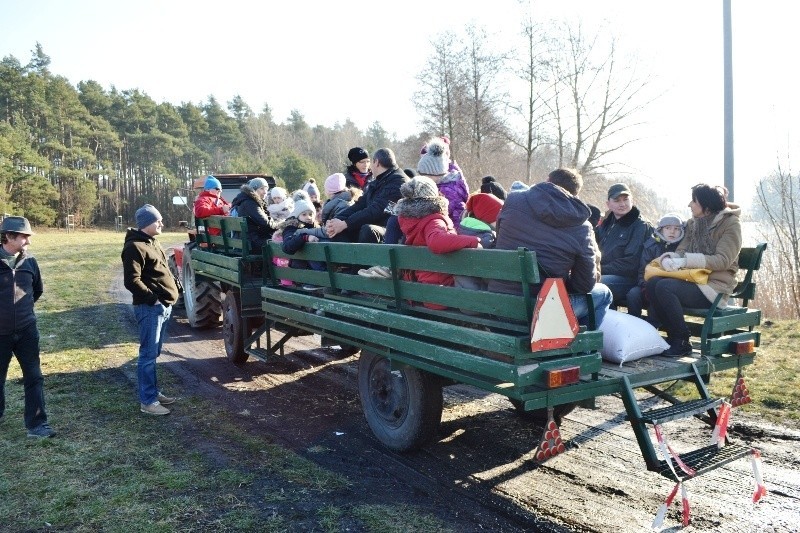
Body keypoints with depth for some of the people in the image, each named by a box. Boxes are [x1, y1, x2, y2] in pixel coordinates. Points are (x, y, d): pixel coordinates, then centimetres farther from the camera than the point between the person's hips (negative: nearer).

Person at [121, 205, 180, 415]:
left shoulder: (152, 242, 17)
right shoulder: (135, 247, -14)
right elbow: (132, 281, -20)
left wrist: (172, 289, 12)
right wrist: (153, 299, -18)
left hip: (163, 306, 10)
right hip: (150, 308, -10)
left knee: (154, 353, 17)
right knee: (148, 355, -4)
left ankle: (153, 391, 27)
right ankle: (148, 401, 2)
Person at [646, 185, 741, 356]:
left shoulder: (730, 224, -4)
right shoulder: (693, 223, 16)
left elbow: (723, 260, -16)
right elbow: (681, 250, 9)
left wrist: (686, 260, -25)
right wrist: (670, 258, -17)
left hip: (715, 285, -6)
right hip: (693, 279, 6)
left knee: (664, 287, -29)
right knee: (652, 283, -21)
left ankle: (682, 343, -16)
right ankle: (672, 337, -11)